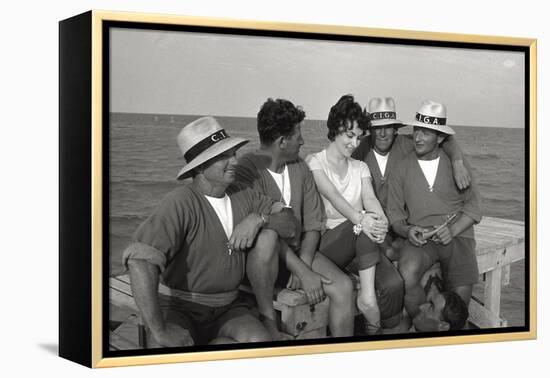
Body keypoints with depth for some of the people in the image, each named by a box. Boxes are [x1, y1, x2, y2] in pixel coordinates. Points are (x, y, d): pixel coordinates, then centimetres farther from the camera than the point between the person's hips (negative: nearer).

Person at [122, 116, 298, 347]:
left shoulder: (244, 198, 3)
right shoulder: (181, 203, -20)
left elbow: (290, 224, 7)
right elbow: (140, 260, -33)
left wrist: (258, 218, -16)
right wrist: (159, 332, -35)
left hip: (227, 307, 6)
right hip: (179, 306, -6)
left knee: (262, 343, -24)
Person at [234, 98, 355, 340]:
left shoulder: (300, 168, 8)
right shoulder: (247, 170, -15)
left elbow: (313, 223, 5)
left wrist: (304, 264, -13)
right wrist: (302, 272, -26)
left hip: (298, 253, 6)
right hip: (261, 258, -6)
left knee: (343, 287, -18)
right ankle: (267, 318, -22)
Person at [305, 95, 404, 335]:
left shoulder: (360, 168, 19)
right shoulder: (314, 162, 3)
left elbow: (370, 198, -2)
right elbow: (333, 196, -16)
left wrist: (381, 221, -28)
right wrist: (359, 218, -37)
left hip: (362, 242, 4)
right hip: (328, 241, -4)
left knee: (394, 284, -26)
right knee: (364, 224, -36)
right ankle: (368, 295, -37)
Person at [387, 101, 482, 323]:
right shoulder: (402, 169, 9)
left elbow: (473, 206, 5)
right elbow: (394, 213, 8)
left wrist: (453, 230, -12)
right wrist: (406, 230, -14)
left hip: (457, 236, 0)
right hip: (420, 238, 0)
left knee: (461, 293, -21)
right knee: (406, 276, -32)